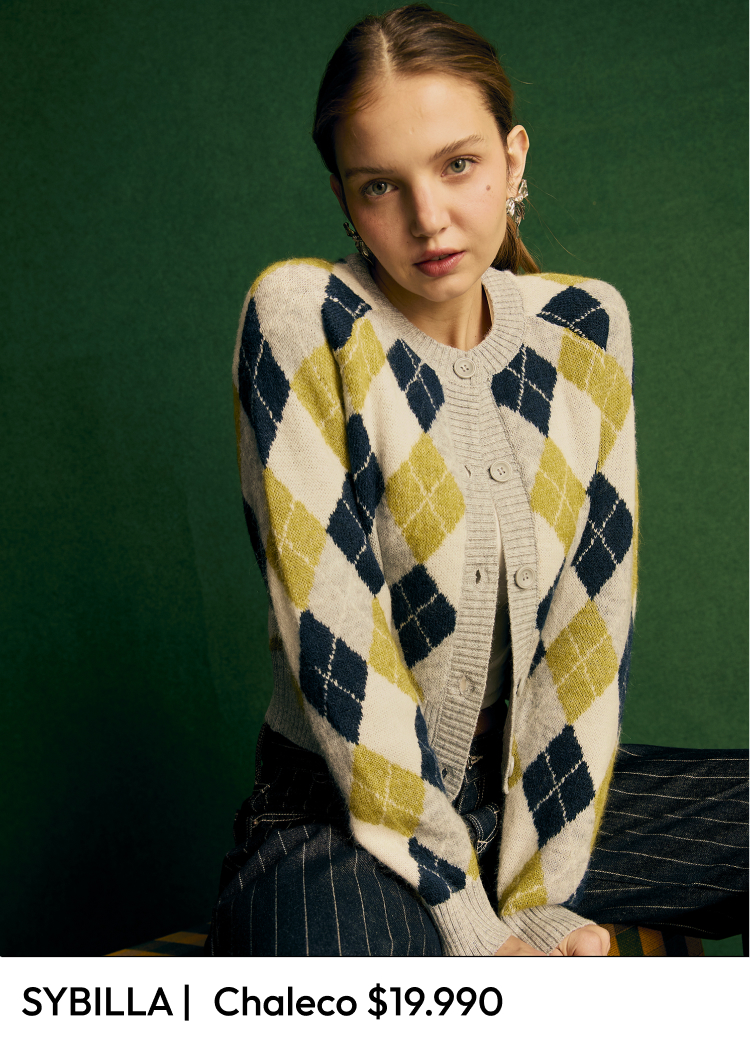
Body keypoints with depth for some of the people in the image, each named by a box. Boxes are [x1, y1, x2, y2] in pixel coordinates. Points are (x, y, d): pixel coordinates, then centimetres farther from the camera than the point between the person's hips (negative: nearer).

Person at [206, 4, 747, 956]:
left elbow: (592, 610, -3)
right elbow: (332, 634, -17)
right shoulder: (302, 316, -11)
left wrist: (542, 896, -9)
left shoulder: (585, 325, 2)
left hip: (543, 786, 6)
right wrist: (467, 921, -17)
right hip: (349, 810, -5)